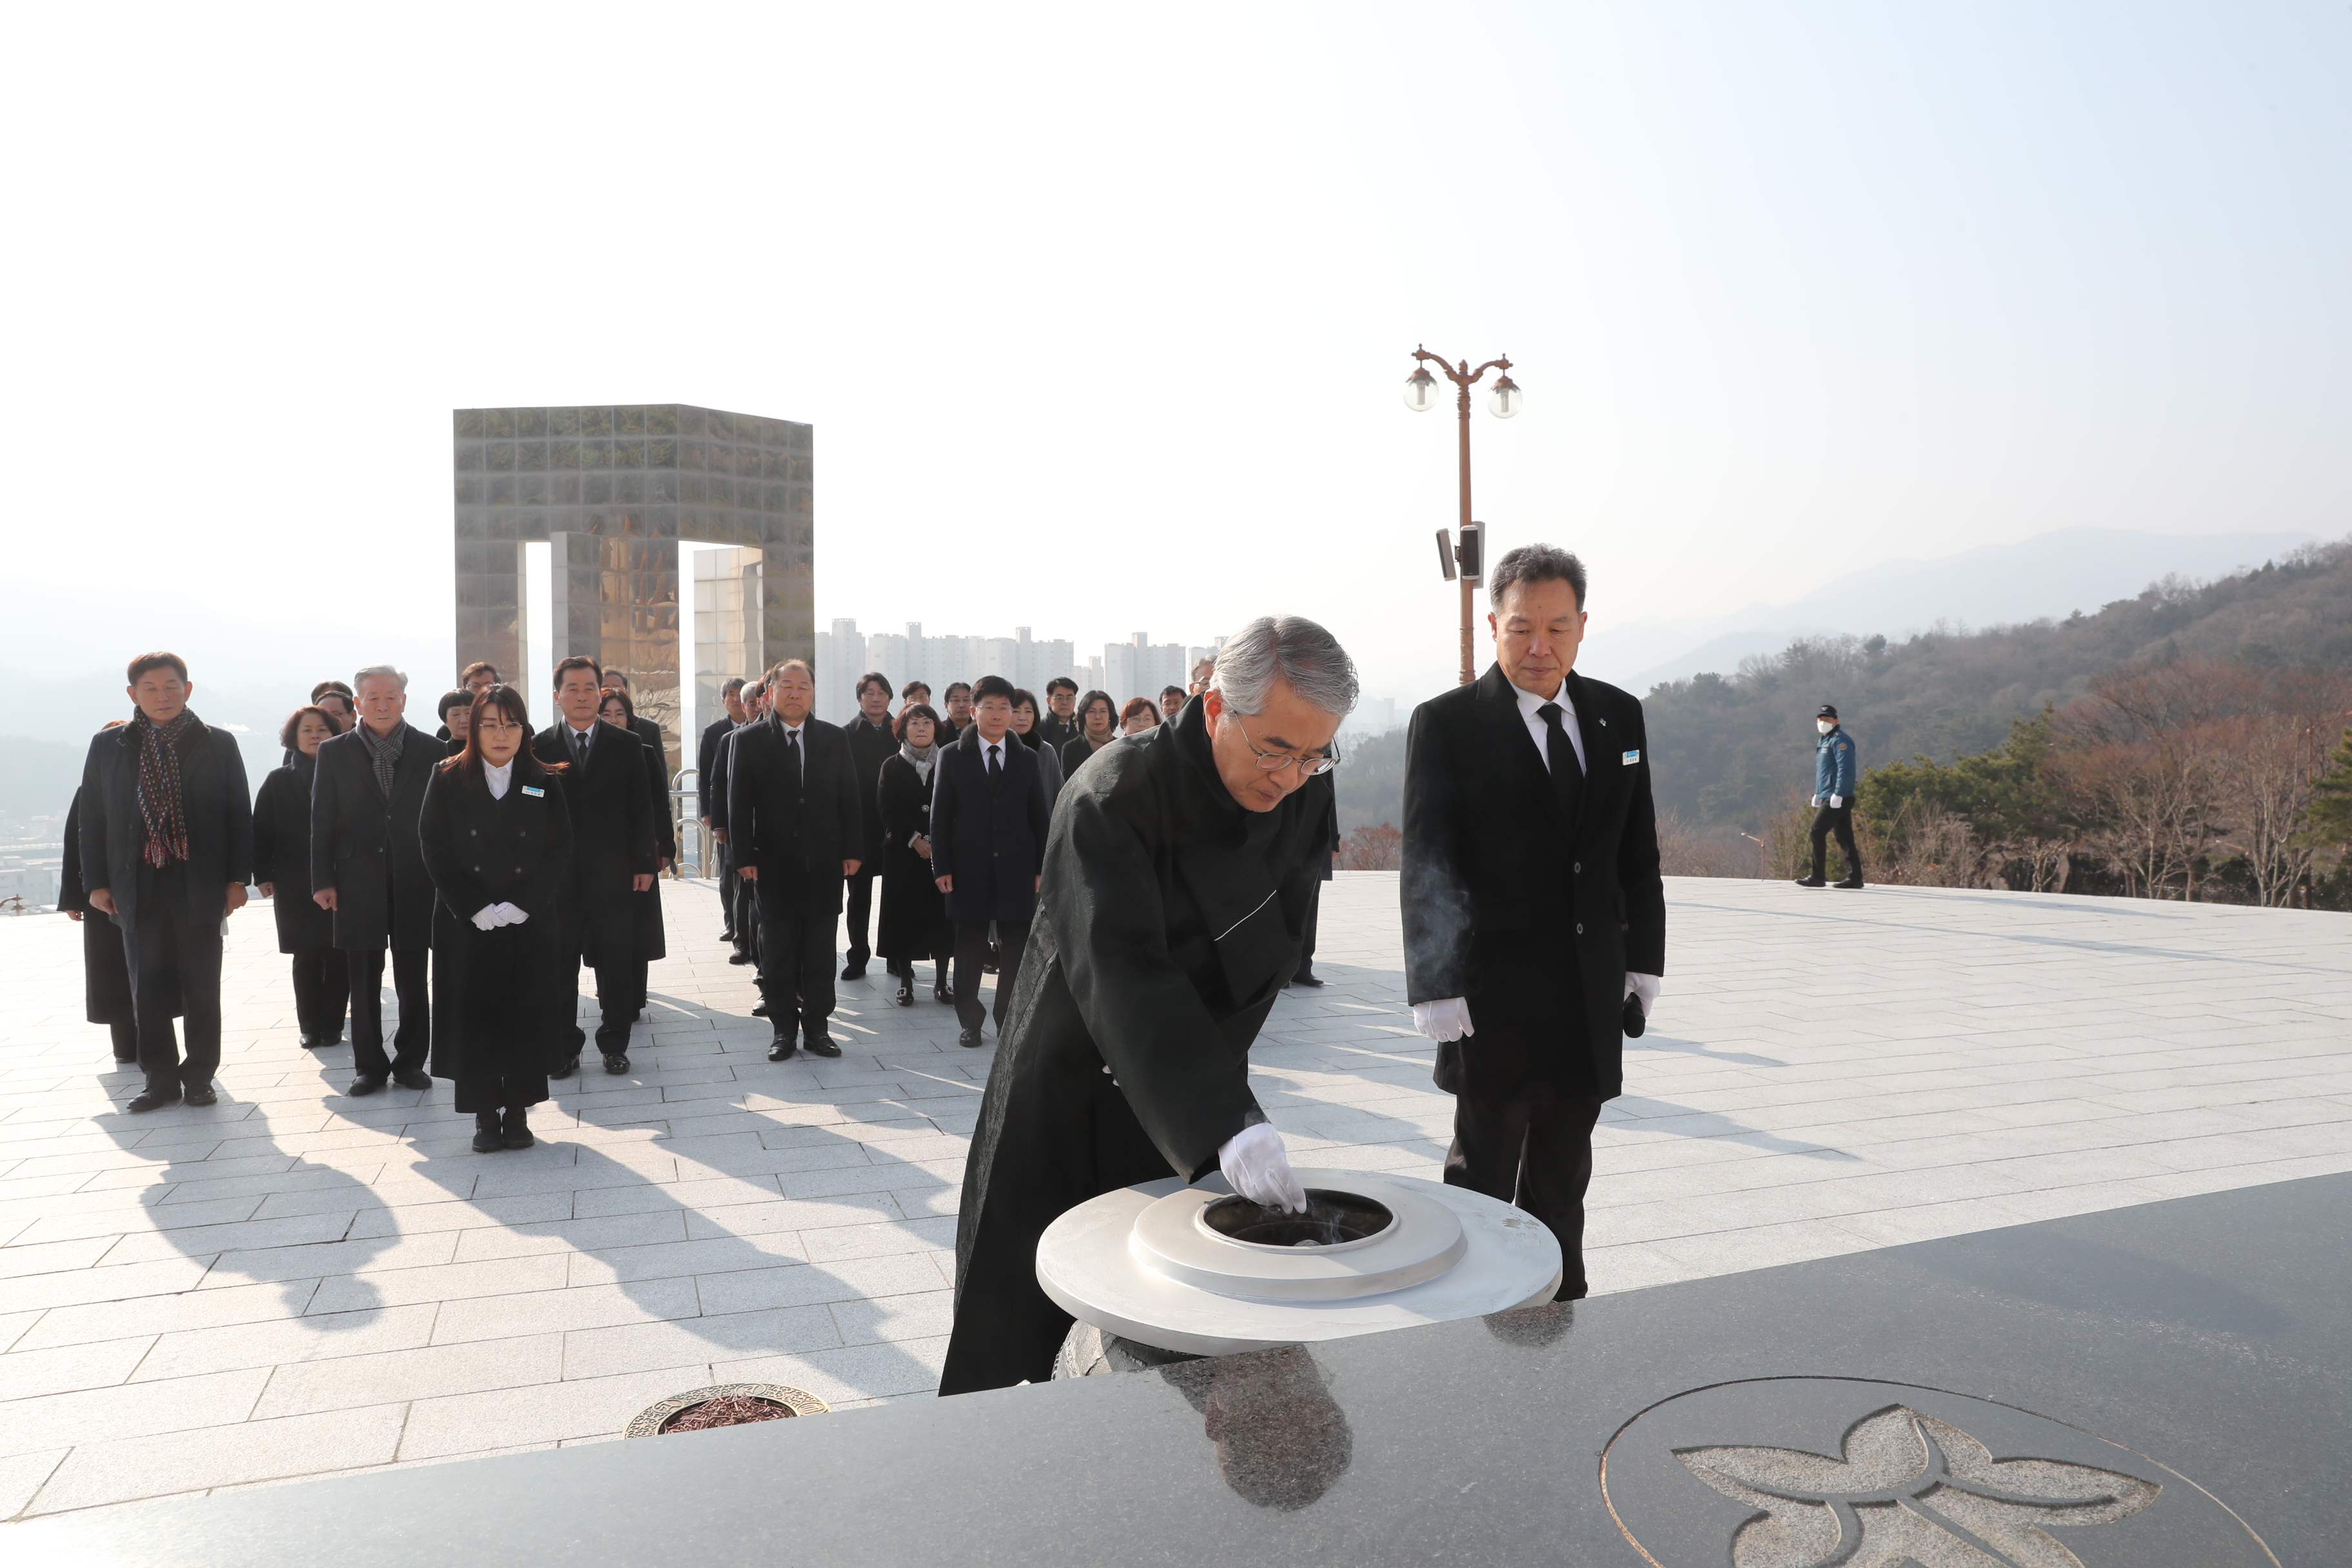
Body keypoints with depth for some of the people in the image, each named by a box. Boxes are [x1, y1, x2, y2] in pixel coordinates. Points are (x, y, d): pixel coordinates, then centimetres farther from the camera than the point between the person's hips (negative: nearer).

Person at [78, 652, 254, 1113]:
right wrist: (96, 881, 2)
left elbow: (240, 815, 3)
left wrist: (237, 878, -3)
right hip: (138, 887, 1)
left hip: (200, 886, -1)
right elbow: (92, 818, 8)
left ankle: (199, 1076, 16)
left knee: (202, 989, 5)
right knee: (148, 989, 5)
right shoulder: (108, 746, 7)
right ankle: (160, 1078, 16)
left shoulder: (218, 745, 3)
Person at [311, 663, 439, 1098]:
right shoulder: (334, 752, 6)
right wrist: (323, 880, -1)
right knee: (364, 982, 7)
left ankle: (410, 1061, 18)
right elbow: (321, 821, 5)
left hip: (415, 882, -1)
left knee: (413, 981, 6)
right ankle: (369, 1065, 18)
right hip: (359, 883, 1)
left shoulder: (432, 751, 3)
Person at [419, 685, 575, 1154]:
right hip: (466, 924, 0)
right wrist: (477, 908, -11)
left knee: (527, 1016, 3)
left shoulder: (544, 782, 3)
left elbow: (559, 851, -1)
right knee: (473, 1017, 1)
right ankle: (486, 1116, 12)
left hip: (531, 924, 1)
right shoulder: (448, 779, 1)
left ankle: (518, 1112, 14)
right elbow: (435, 850, -2)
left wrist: (519, 906, -11)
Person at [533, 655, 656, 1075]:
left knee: (616, 965, 6)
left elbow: (641, 809, 5)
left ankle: (614, 1045, 19)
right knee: (558, 967, 6)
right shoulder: (538, 748, 4)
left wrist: (644, 864, 0)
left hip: (613, 877, 0)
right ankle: (563, 1048, 17)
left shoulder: (627, 745, 5)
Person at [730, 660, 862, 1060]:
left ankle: (817, 1027, 16)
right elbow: (739, 803, -1)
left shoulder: (834, 739, 7)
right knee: (778, 952, 6)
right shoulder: (749, 741, 2)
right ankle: (783, 1029, 16)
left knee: (820, 952, 6)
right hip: (774, 864, -1)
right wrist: (744, 856, -7)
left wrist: (851, 850, 1)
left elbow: (850, 799, 7)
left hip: (824, 863, 2)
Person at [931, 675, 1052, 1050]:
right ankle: (970, 1022, 16)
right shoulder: (952, 758, 4)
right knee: (969, 947, 5)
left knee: (1015, 949, 4)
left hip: (1016, 870, 1)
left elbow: (1041, 818, 8)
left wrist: (1042, 867, 2)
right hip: (969, 870, -1)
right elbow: (939, 817, 2)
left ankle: (1009, 1022, 15)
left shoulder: (1028, 760, 9)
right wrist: (942, 867, -5)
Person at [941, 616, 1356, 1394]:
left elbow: (1272, 950, 5)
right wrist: (1226, 1124, -47)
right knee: (1018, 1340, 9)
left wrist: (1222, 1089, -1)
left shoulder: (1301, 805, -6)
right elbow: (1123, 973, -37)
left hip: (1188, 1109, 5)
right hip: (1069, 1098, -4)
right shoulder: (1111, 798, -26)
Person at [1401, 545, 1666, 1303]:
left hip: (1592, 998, 5)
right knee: (1482, 1171, 4)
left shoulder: (1619, 716, 8)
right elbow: (1426, 866, -12)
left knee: (1564, 1175, 17)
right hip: (1494, 994, -5)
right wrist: (1438, 986, -19)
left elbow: (1638, 853, 14)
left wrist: (1644, 959, 10)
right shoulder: (1446, 723, -7)